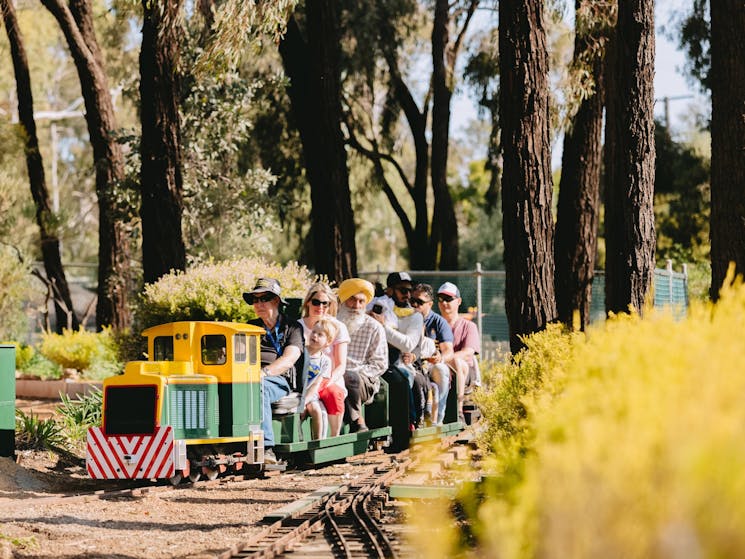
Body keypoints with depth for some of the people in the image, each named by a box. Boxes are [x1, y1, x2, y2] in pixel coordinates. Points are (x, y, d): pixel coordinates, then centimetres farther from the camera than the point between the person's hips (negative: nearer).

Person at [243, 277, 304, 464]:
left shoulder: (292, 328, 15)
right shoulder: (250, 327, 30)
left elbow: (289, 359, -2)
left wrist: (264, 372, -20)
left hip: (278, 380, -3)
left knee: (259, 386, -40)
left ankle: (265, 447, -49)